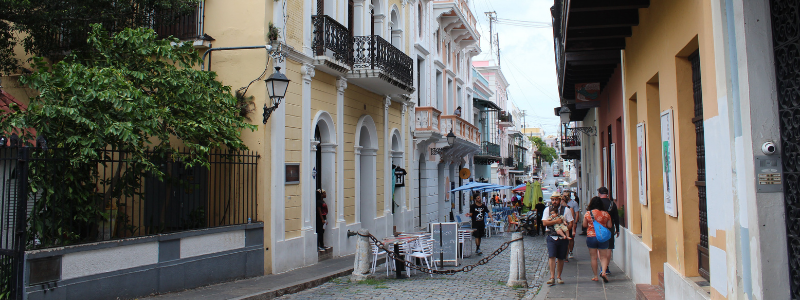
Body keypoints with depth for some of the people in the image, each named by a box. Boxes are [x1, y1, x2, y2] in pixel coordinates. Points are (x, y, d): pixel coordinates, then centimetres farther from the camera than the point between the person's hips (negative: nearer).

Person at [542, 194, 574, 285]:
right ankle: (552, 277, -11)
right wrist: (556, 221, -17)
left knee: (561, 258, 7)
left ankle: (558, 277, 17)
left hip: (562, 237, 1)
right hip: (551, 237, -1)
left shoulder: (566, 210, 3)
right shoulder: (547, 210, 5)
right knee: (552, 256, -11)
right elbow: (544, 222, -6)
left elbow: (570, 223, 1)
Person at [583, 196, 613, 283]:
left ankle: (595, 276, 11)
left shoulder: (588, 213, -5)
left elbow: (584, 225, 2)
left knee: (593, 257, 7)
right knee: (603, 257, 8)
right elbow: (609, 225, 2)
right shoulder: (606, 214, -2)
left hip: (591, 237, -1)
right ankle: (603, 271, -14)